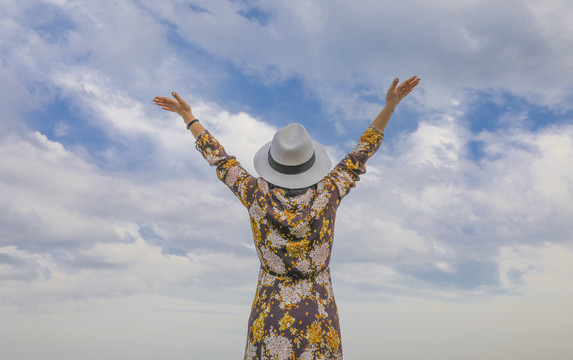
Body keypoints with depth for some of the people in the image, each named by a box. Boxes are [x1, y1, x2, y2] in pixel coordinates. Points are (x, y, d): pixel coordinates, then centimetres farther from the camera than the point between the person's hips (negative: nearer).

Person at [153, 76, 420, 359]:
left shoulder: (258, 196, -14)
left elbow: (219, 159, -3)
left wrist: (187, 115, 8)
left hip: (270, 318, 0)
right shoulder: (326, 193, -14)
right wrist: (391, 103, -2)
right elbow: (362, 152, -5)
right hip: (319, 321, 0)